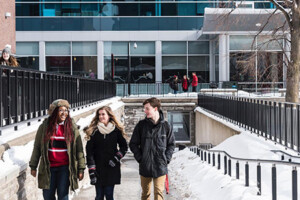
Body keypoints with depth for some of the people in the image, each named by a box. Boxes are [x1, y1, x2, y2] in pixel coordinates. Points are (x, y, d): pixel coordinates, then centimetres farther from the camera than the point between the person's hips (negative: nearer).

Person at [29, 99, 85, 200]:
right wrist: (33, 166, 6)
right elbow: (37, 147, 7)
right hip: (48, 167, 1)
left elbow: (79, 149, 1)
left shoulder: (72, 127, 1)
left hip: (64, 167, -1)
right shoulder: (44, 126, 1)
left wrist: (81, 169, -1)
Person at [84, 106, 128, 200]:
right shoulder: (93, 131, -1)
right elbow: (89, 152, -4)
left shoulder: (116, 130, 2)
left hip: (111, 168, 0)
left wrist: (116, 159, -5)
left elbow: (124, 146, 11)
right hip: (98, 168, 0)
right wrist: (91, 171, -10)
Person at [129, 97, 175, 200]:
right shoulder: (141, 125, -1)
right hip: (145, 167, 1)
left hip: (160, 167, -1)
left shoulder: (165, 125, -1)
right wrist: (139, 158, -4)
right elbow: (133, 144, 5)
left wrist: (166, 159, -3)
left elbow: (171, 144, 8)